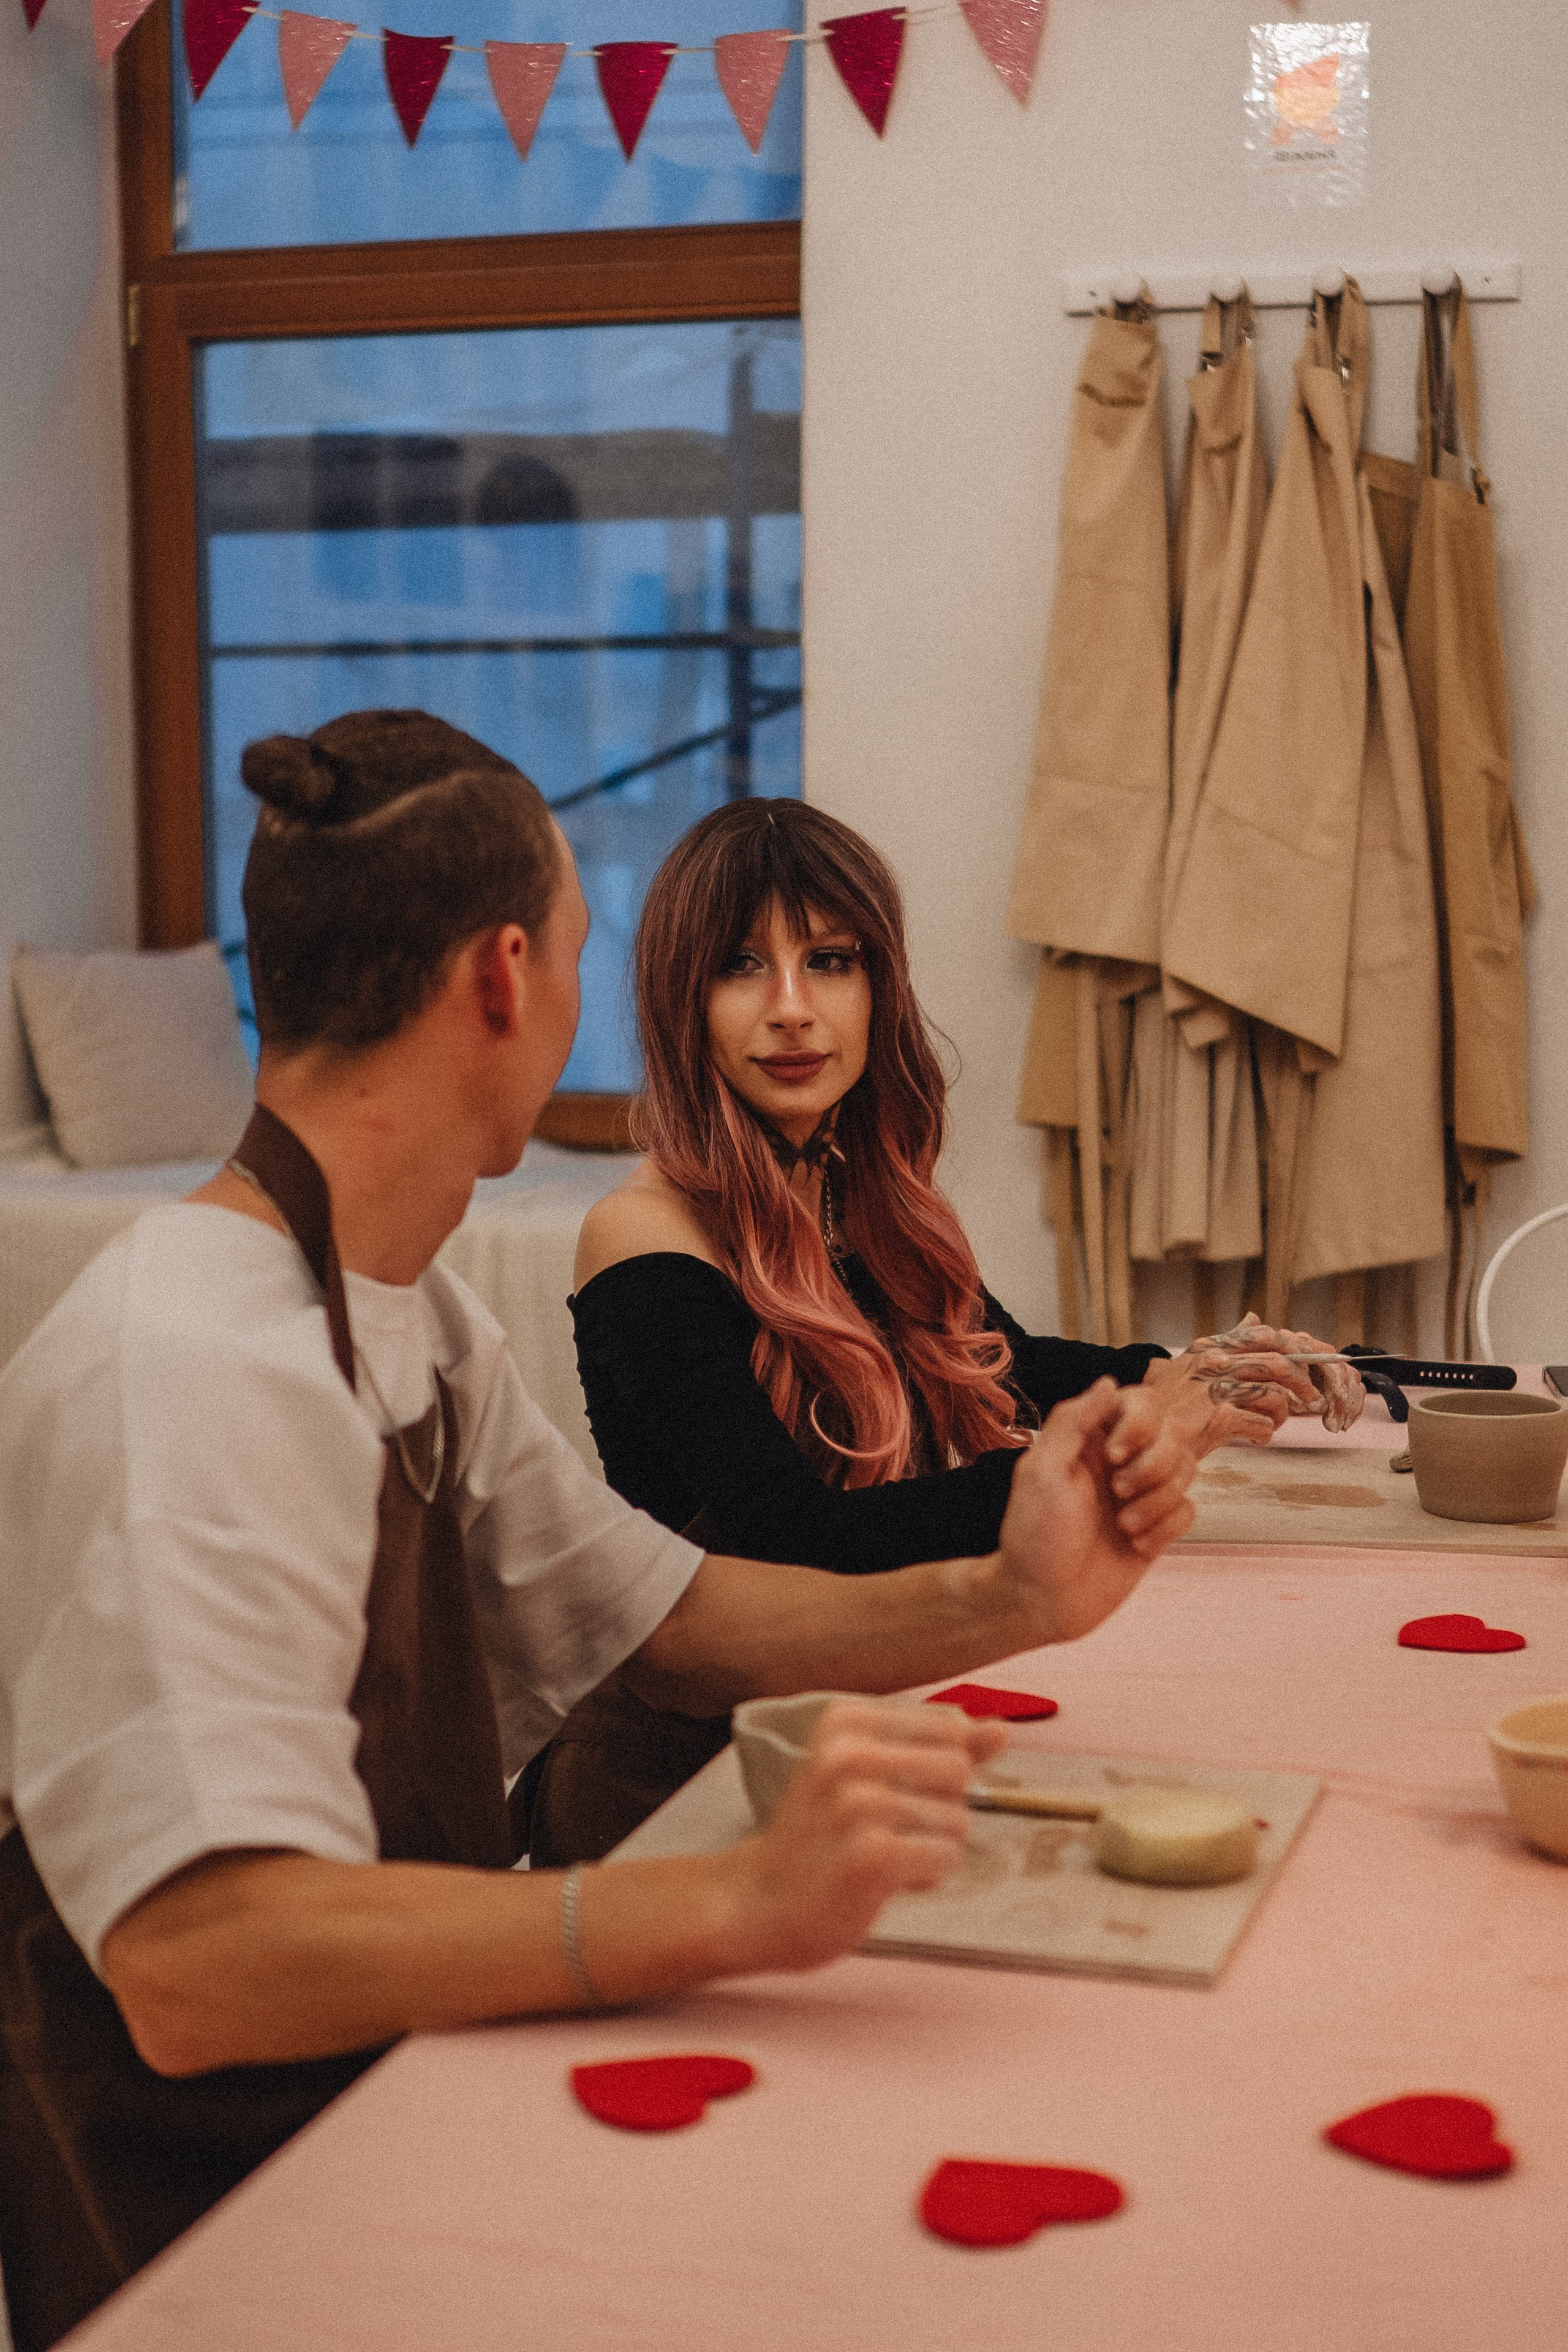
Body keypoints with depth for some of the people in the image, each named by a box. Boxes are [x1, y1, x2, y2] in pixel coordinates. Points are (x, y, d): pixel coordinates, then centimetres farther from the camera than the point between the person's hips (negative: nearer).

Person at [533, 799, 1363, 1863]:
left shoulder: (871, 1197, 8)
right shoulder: (649, 1238, -13)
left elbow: (995, 1366, 27)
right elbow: (792, 1541, -23)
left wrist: (1184, 1373, 8)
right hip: (679, 1768, -7)